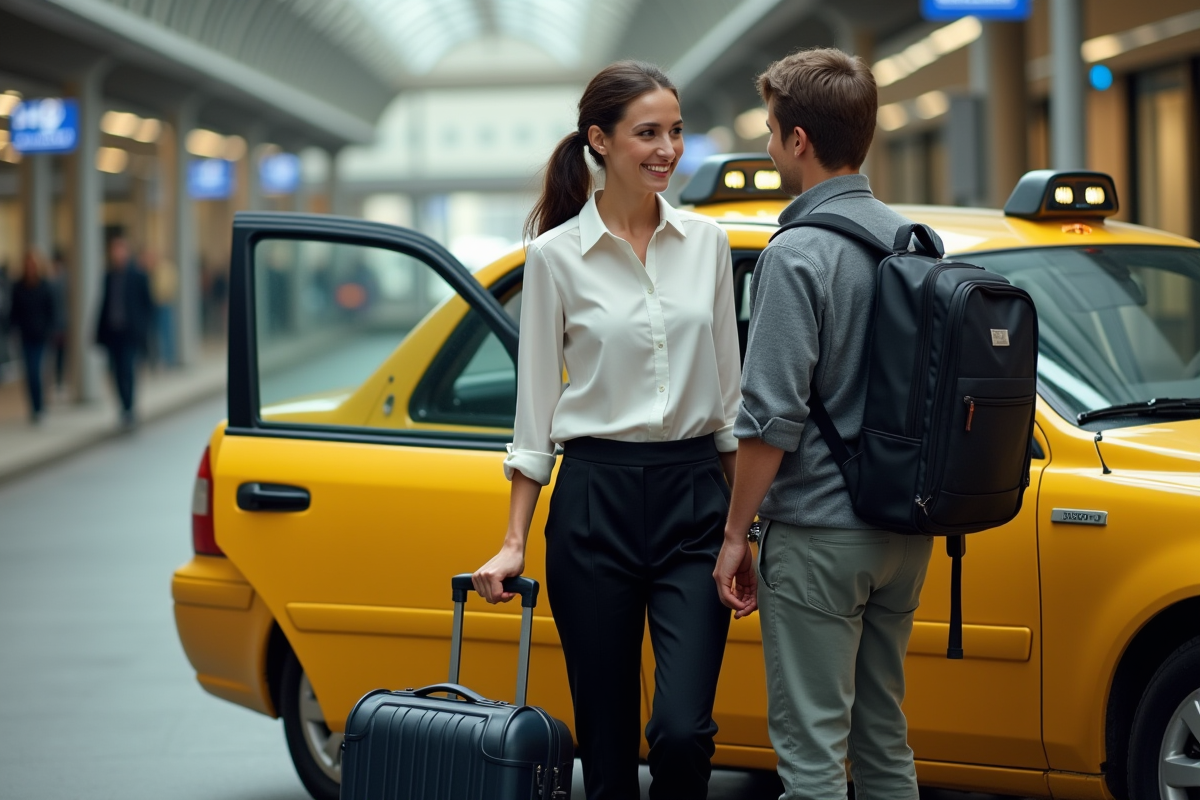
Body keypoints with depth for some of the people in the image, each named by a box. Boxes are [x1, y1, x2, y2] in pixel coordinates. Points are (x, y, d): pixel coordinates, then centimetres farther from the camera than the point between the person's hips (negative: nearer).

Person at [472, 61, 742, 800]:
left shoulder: (707, 243, 7)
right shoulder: (557, 254, -2)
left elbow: (729, 392, 11)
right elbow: (536, 407, 2)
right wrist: (515, 541, 0)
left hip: (694, 497, 2)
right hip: (596, 499, -2)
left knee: (683, 730, -13)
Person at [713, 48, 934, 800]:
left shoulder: (799, 254, -15)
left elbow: (772, 418, -18)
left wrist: (736, 535, -9)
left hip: (820, 534, -8)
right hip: (904, 534, 8)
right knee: (883, 736, 16)